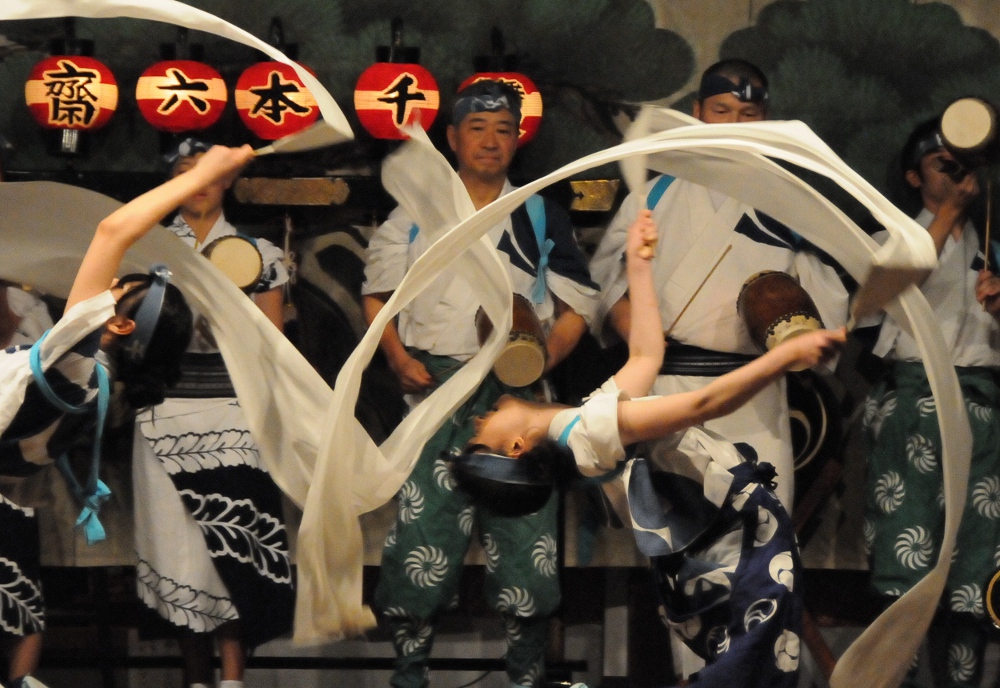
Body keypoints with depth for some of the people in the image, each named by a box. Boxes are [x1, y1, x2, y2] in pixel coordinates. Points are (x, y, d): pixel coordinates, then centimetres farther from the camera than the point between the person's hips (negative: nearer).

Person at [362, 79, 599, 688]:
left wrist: (543, 357, -6)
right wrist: (399, 359, -2)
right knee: (422, 525, -3)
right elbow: (377, 295, 14)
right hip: (435, 388, 0)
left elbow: (578, 306, 11)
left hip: (516, 393, 0)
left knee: (523, 529, -4)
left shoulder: (542, 217, 12)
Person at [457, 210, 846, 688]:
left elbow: (645, 355, 25)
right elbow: (703, 404, -21)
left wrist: (637, 265, 28)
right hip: (743, 542, -10)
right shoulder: (592, 425, -15)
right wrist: (788, 354, -20)